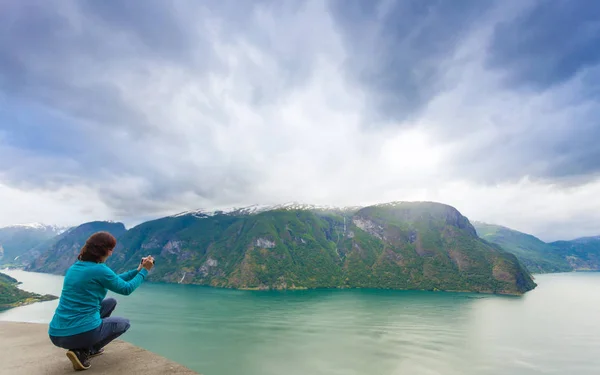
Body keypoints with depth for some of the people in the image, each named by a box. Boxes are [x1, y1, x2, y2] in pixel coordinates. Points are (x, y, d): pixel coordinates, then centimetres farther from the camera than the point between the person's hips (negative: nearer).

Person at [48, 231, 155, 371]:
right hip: (81, 333, -8)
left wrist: (137, 270, 22)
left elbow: (112, 280, 20)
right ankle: (82, 352, 2)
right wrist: (145, 270, 7)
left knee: (111, 302, 24)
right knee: (124, 323, 20)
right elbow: (126, 289, -3)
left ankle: (90, 348, 19)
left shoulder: (74, 267, 9)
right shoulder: (99, 270, -17)